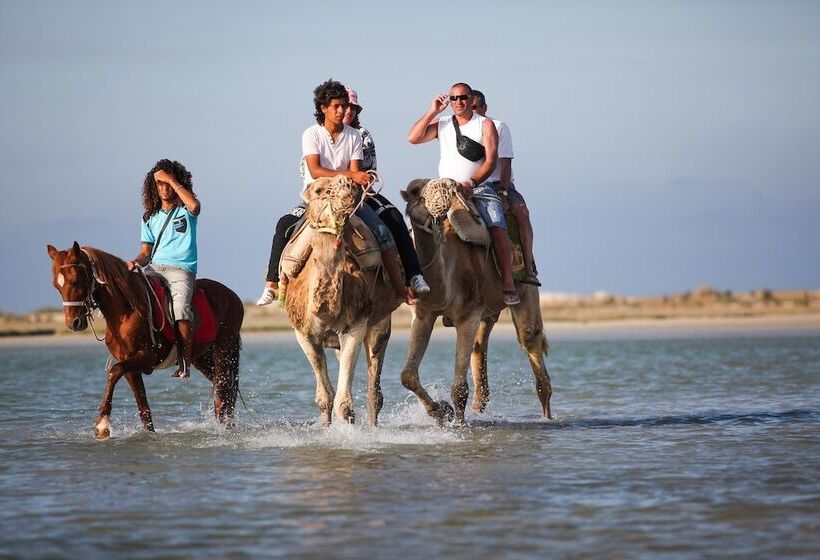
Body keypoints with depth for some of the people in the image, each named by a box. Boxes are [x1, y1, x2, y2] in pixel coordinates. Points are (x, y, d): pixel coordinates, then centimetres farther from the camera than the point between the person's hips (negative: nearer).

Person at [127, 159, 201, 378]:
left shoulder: (185, 210, 7)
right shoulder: (150, 217, 20)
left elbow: (195, 206, -20)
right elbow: (145, 252, 17)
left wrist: (172, 180, -12)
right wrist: (137, 262, -7)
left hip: (181, 270, -5)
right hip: (154, 269, 5)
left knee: (181, 307, -32)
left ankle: (185, 362, -28)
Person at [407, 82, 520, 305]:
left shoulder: (485, 125, 5)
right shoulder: (441, 124, 13)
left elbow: (491, 161, -5)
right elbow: (413, 138, 0)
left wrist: (471, 183, -18)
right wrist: (432, 111, -3)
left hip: (479, 188, -3)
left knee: (497, 227, -24)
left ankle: (508, 284, -25)